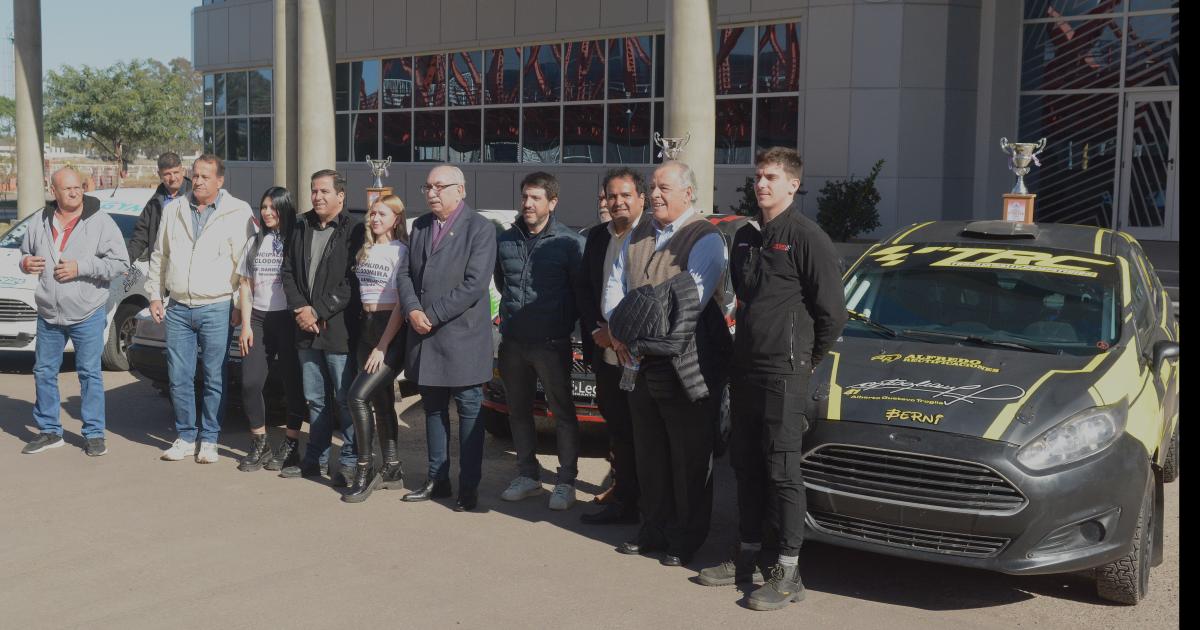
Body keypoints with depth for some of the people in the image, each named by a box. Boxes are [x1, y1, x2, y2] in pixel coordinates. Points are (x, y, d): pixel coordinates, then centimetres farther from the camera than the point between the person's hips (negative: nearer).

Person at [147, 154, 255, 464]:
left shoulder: (238, 213, -4)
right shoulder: (173, 210, 10)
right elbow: (159, 256, 16)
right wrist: (155, 295, 11)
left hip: (217, 308, -4)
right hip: (178, 309, 4)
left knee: (214, 379, 3)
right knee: (179, 378, 6)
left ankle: (209, 439, 14)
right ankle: (185, 436, 19)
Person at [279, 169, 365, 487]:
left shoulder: (354, 230, -8)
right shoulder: (302, 227, 12)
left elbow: (353, 281, -13)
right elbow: (288, 271, 12)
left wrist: (319, 312, -14)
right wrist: (300, 309, -3)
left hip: (339, 330, -6)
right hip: (307, 330, 6)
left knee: (345, 399, -1)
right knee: (315, 399, 15)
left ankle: (350, 461, 8)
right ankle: (314, 458, 24)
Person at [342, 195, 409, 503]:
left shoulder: (400, 251, -8)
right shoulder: (365, 250, 14)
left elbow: (401, 305, -12)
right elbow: (357, 290, 15)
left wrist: (382, 347, -15)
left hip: (392, 333, -7)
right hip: (366, 329, 7)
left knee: (358, 395, -17)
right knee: (381, 400, 10)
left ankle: (364, 471, -8)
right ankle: (392, 469, 17)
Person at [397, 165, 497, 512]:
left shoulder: (480, 228, -8)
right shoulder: (420, 226, 12)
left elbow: (474, 285, -16)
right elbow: (406, 273, 11)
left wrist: (432, 315, -16)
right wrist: (413, 310, -8)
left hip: (462, 338, -6)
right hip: (424, 339, 6)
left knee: (469, 411, 2)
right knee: (433, 409, 14)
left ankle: (469, 487, 9)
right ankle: (437, 480, 25)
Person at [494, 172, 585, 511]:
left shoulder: (569, 242, -8)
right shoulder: (506, 240, 8)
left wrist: (567, 323, -2)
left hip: (551, 343, -5)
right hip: (512, 342, 5)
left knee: (562, 413, 2)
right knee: (518, 411, 13)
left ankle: (566, 481, 12)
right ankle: (528, 475, 26)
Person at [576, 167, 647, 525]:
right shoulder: (597, 237, 12)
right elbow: (584, 289, 13)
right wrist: (596, 330, -2)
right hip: (606, 353, 6)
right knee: (618, 432, 13)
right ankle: (623, 503, 22)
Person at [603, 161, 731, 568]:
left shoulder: (705, 239, -9)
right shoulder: (638, 236, 15)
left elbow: (692, 300, -20)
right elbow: (615, 286, 13)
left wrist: (648, 338, -20)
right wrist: (619, 332, -4)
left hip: (685, 366, -7)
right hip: (641, 365, 7)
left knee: (689, 457, 2)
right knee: (649, 453, 15)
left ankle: (685, 538, 14)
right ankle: (654, 528, 28)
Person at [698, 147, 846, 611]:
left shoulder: (807, 238, -10)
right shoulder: (745, 237, 14)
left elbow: (832, 312, -10)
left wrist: (807, 360, -1)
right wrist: (746, 347, 16)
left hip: (783, 373, -8)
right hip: (744, 368, 8)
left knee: (782, 470, -4)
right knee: (745, 464, 13)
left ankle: (788, 573, 3)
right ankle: (748, 556, 25)